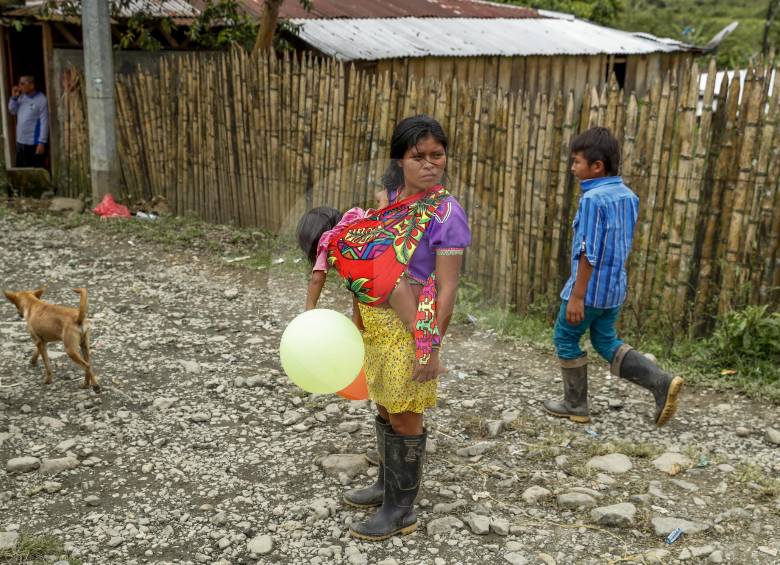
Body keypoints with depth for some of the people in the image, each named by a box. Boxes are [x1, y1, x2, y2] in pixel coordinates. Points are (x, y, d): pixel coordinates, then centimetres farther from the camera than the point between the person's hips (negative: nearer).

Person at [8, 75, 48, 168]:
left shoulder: (41, 100, -13)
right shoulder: (22, 97, 9)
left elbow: (44, 122, -16)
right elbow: (12, 111, 19)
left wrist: (42, 142, -19)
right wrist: (14, 97, 2)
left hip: (34, 143, -8)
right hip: (20, 142, 8)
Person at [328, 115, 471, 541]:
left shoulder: (445, 214, -15)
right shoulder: (387, 200, 5)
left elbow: (446, 288, -16)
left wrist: (431, 347, -18)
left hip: (411, 328, -6)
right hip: (376, 323, 7)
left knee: (404, 418, 6)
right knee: (385, 410, 21)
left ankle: (401, 510, 23)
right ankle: (388, 483, 42)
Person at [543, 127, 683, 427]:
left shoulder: (593, 198, -20)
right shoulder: (628, 195, 6)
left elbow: (589, 252, -23)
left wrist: (577, 295, -19)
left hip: (591, 289, -8)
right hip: (615, 287, 8)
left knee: (565, 339, 11)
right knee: (606, 341, 20)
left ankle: (575, 405, 21)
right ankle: (662, 382, 6)